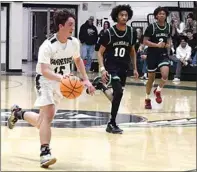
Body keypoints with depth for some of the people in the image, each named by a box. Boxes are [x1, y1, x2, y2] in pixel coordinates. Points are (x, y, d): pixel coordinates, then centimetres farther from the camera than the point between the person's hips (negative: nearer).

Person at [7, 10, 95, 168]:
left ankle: (18, 113, 38)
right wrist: (61, 77, -53)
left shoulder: (74, 42, -6)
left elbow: (78, 60, 15)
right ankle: (45, 153, -23)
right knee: (49, 114, -25)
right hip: (46, 80, -6)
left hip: (62, 82, 6)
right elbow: (45, 71, -35)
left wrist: (86, 79, 7)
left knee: (43, 120, 10)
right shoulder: (48, 46, -25)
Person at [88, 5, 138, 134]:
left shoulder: (132, 33, 2)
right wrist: (102, 69, -18)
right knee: (118, 92, -19)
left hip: (123, 68, 6)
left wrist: (135, 68, 12)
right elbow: (100, 53, -6)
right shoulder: (109, 33, -11)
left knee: (118, 94, 6)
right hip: (111, 66, -6)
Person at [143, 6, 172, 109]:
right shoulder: (151, 27, -10)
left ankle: (158, 91, 9)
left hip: (163, 54, 3)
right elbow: (145, 41, -11)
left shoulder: (168, 27, 3)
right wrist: (157, 45, -22)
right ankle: (147, 99, 25)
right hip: (152, 54, -3)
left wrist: (168, 44, -3)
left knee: (165, 75, -20)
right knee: (151, 78, 7)